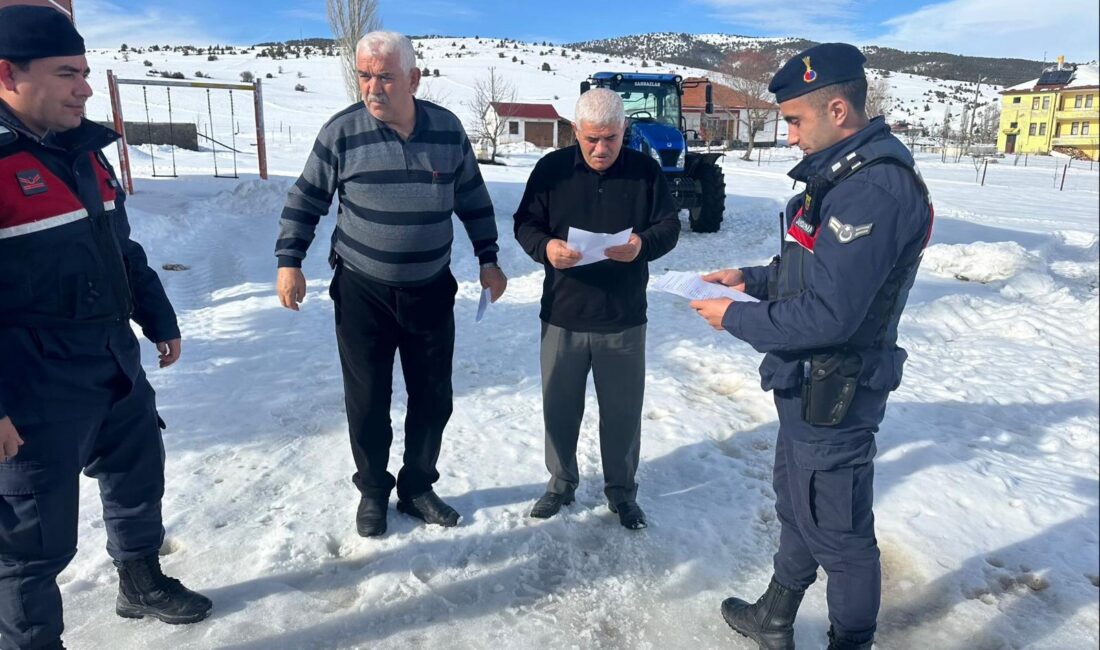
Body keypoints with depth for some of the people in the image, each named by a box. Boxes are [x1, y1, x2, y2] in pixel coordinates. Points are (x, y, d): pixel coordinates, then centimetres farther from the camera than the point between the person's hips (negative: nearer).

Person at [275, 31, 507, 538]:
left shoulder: (448, 129, -3)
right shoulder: (341, 132, -9)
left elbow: (473, 201, 8)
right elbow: (306, 201, 1)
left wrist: (488, 260, 7)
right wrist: (289, 261, -4)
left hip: (432, 290, 2)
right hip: (362, 292, -2)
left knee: (433, 399, 10)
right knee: (367, 402, 7)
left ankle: (417, 488, 30)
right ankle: (373, 492, 29)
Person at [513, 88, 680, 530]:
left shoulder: (645, 170, -1)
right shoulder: (552, 169, -1)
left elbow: (669, 225, 0)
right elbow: (525, 223, 0)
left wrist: (643, 244, -23)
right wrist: (546, 247, -23)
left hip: (624, 319, 0)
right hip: (562, 316, 1)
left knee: (623, 409, 11)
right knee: (559, 407, 13)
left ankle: (621, 490, 31)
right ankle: (561, 481, 34)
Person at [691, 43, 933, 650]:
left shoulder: (874, 188, -24)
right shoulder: (844, 172, 8)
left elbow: (826, 315, -27)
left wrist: (735, 318, -16)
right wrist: (751, 278, 6)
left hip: (832, 395, -11)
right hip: (807, 384, 11)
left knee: (838, 531, 8)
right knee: (795, 507, 23)